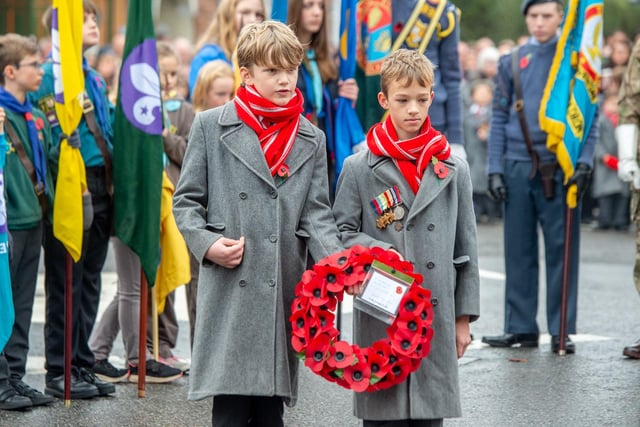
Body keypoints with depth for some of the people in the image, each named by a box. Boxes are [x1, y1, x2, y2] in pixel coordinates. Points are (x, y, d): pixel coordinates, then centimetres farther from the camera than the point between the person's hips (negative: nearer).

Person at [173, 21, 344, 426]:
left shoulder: (311, 139, 13)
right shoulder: (211, 126, 5)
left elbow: (316, 214, 7)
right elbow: (187, 200, 8)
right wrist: (206, 243, -10)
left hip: (285, 292, 3)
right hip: (229, 290, -3)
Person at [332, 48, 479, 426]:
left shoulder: (454, 168, 8)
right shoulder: (359, 168, 2)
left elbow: (466, 247, 10)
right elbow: (341, 233, 3)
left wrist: (464, 316, 7)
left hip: (437, 316, 2)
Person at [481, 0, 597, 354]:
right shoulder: (511, 63, 10)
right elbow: (499, 118, 10)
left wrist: (585, 160, -11)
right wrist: (495, 168, 2)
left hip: (560, 166, -2)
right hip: (518, 166, 2)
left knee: (561, 248, -1)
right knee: (519, 249, 5)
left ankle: (561, 329, 4)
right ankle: (521, 327, 11)